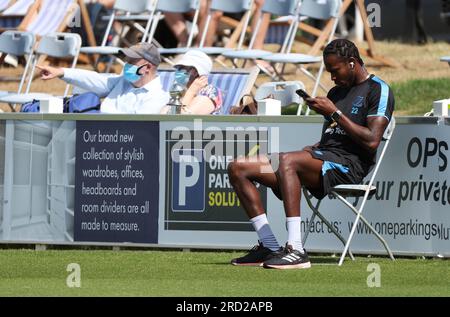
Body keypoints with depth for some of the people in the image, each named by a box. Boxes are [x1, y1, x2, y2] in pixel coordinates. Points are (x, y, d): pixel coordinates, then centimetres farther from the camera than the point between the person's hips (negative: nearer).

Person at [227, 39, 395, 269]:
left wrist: (335, 113, -12)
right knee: (238, 168, 0)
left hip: (347, 164, -9)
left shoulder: (378, 90, -1)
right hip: (322, 156, 9)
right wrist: (309, 149, 5)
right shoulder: (336, 92, 26)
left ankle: (296, 250, -43)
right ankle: (269, 247, -8)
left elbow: (372, 141, -14)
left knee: (286, 161, -38)